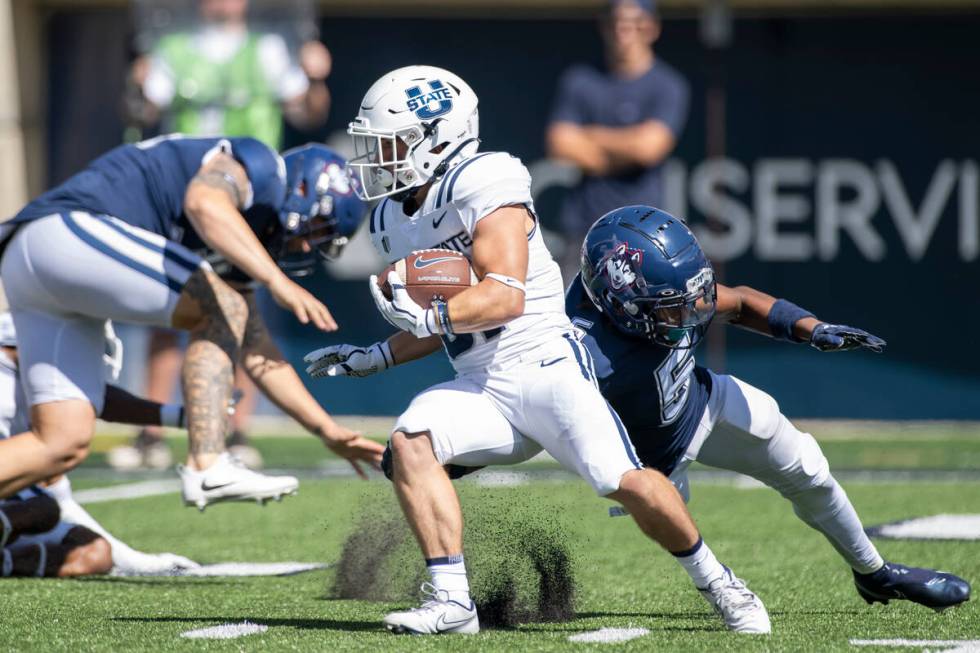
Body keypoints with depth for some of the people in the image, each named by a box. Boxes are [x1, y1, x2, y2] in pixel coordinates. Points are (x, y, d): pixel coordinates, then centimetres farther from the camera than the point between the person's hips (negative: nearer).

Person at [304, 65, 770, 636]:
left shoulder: (481, 184, -11)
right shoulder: (394, 220, 14)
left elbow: (506, 296, -20)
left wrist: (428, 315, -31)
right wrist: (374, 358, 15)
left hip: (544, 366, -7)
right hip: (480, 388, 7)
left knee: (626, 483, -20)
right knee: (409, 441, -21)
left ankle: (718, 584, 5)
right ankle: (451, 602, -21)